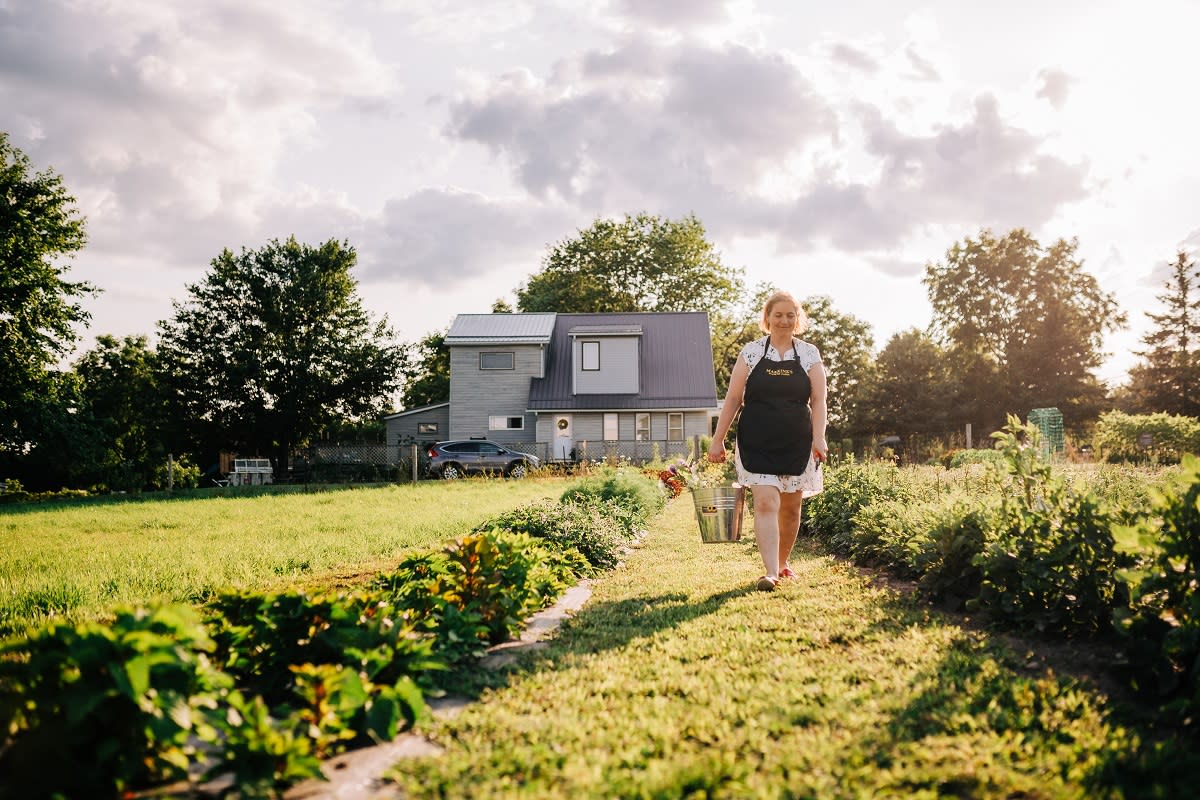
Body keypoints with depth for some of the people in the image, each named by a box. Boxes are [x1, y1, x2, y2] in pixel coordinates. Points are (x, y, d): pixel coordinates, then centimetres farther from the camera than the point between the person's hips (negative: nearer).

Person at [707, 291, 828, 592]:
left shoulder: (809, 354, 5)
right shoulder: (751, 352, 3)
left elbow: (818, 400, 2)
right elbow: (733, 399, 2)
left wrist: (819, 437, -12)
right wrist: (718, 439, -1)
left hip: (797, 443, 2)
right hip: (757, 443, -2)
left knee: (791, 507, 11)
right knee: (766, 503, -14)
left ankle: (782, 562, 30)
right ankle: (771, 572, -19)